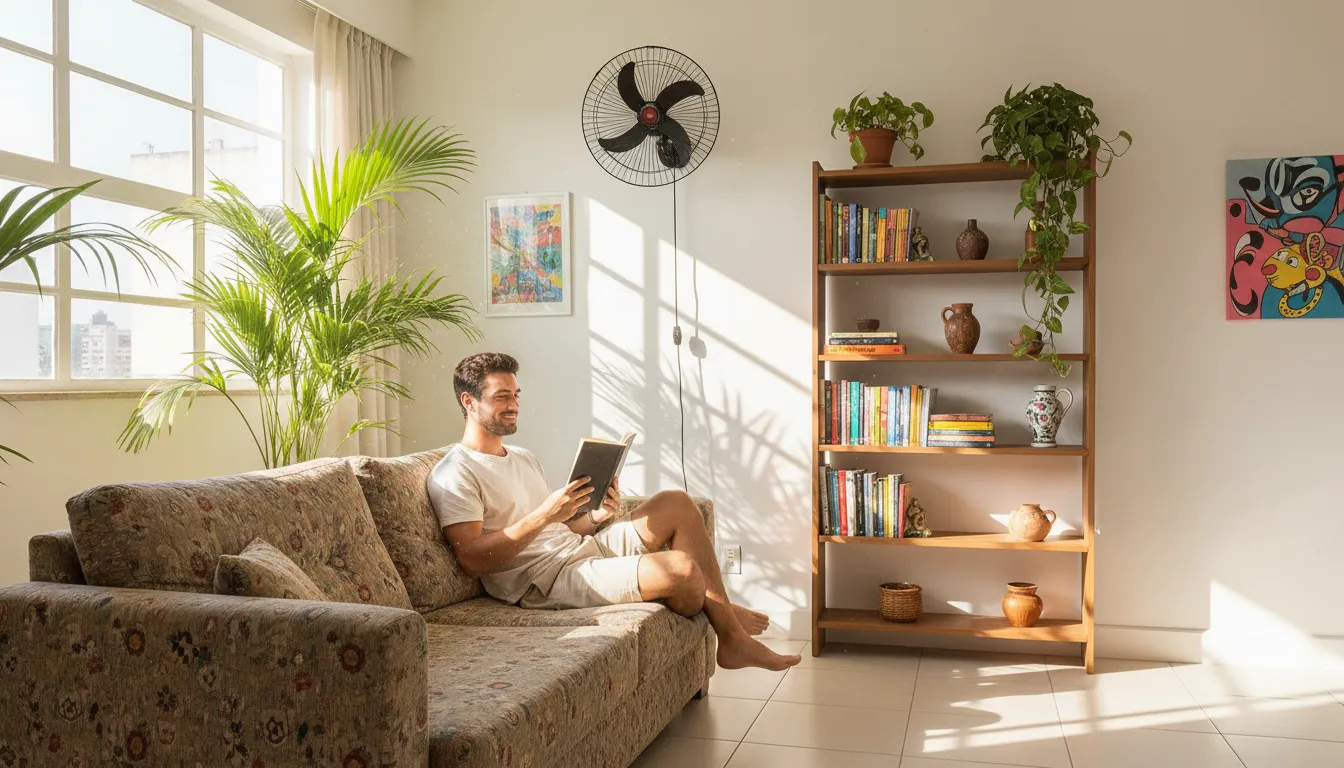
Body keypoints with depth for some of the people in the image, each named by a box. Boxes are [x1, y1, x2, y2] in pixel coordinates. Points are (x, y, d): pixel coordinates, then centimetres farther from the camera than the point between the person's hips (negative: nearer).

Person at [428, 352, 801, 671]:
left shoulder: (524, 459, 21)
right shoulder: (454, 475, -8)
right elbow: (472, 559, -19)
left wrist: (596, 517, -1)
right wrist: (543, 515, -24)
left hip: (581, 546, 10)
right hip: (544, 581, -10)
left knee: (676, 504, 0)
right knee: (682, 569, -27)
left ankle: (733, 639, -2)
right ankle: (725, 618, 11)